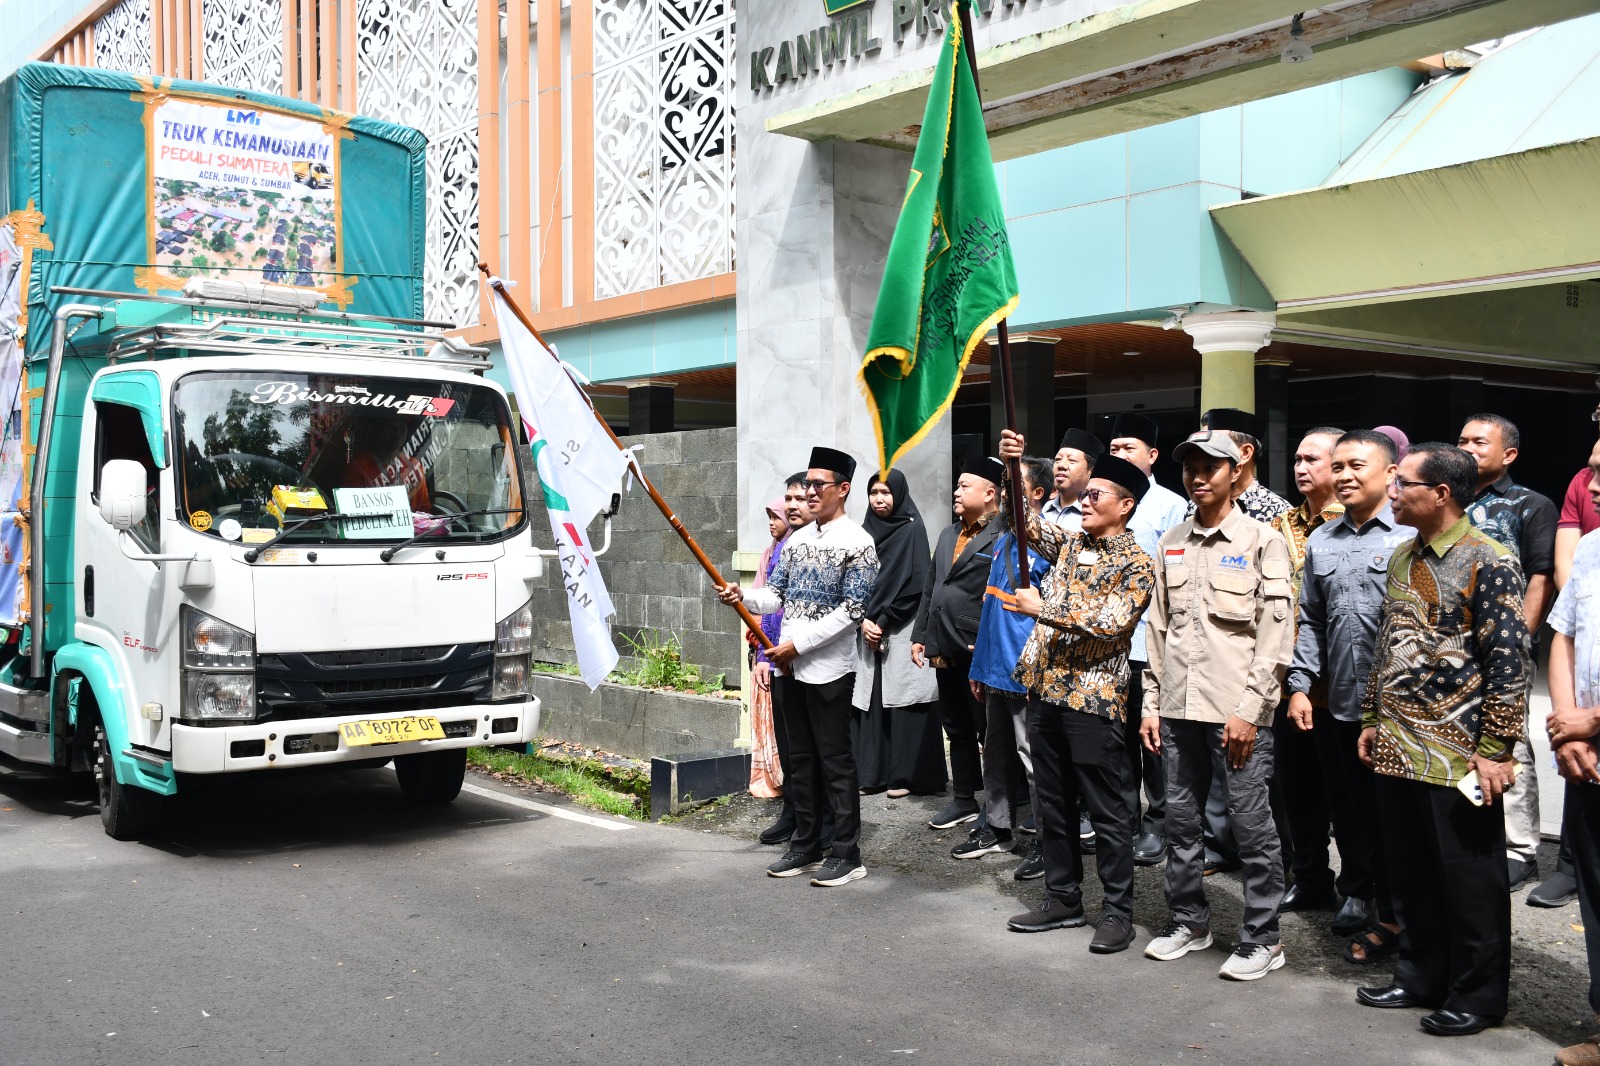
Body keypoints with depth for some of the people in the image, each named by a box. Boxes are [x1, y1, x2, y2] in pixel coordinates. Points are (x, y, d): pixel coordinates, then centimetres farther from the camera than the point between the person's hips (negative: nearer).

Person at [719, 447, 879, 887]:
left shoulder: (858, 543, -10)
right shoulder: (797, 539, 12)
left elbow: (851, 611, -16)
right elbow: (777, 594, 13)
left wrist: (798, 643, -18)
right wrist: (743, 596, -8)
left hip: (830, 669, -7)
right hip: (793, 668, 7)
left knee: (835, 761, -2)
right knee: (801, 760, 13)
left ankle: (847, 855, 7)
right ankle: (806, 847, 23)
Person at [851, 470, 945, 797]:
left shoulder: (912, 530, -1)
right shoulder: (865, 532, 13)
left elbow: (914, 583, -9)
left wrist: (883, 621, -11)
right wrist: (864, 620, -6)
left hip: (902, 631, -5)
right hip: (868, 630, 5)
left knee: (902, 702, -4)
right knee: (869, 702, 2)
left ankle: (905, 775, 1)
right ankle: (871, 774, 6)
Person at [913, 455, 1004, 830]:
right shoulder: (948, 534, 16)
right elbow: (929, 589, 20)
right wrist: (920, 635, 15)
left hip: (980, 654, -8)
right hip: (945, 652, 8)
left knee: (988, 732, 2)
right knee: (957, 730, 16)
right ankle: (964, 801, 27)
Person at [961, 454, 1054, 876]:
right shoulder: (1004, 540, 14)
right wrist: (980, 665, 19)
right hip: (996, 667, 9)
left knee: (1033, 757, -1)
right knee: (997, 754, 17)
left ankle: (1047, 843, 9)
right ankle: (997, 829, 29)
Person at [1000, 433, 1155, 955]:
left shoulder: (1136, 564, -6)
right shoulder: (1068, 544, 13)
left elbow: (1112, 622, -17)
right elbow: (1026, 519, 6)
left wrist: (1044, 610, -15)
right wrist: (1013, 466, -8)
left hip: (1093, 697, -7)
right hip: (1045, 690, 7)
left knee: (1106, 810, 1)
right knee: (1052, 803, 13)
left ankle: (1118, 912, 11)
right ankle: (1063, 900, 24)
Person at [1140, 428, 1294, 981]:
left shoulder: (1261, 540, -3)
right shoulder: (1172, 542, 13)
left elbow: (1276, 630, -7)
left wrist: (1250, 709, -13)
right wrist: (1151, 703, 10)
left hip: (1238, 708, -5)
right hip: (1178, 706, 5)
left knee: (1251, 824, 0)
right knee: (1180, 818, 12)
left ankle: (1262, 938, 13)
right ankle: (1188, 921, 27)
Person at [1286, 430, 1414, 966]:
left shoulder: (1411, 536, -6)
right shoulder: (1321, 540, 11)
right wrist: (1300, 685, 8)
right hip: (1334, 702, 5)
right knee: (1347, 811, 14)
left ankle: (1390, 917, 19)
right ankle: (1358, 897, 31)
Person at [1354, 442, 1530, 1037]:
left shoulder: (1488, 563, -13)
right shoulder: (1402, 558, 11)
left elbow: (1510, 661, -15)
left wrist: (1495, 749, -17)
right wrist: (1372, 720, 17)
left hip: (1457, 756, -7)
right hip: (1396, 750, 7)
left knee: (1470, 881, 5)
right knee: (1409, 874, 15)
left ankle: (1478, 997, 19)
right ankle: (1421, 977, 30)